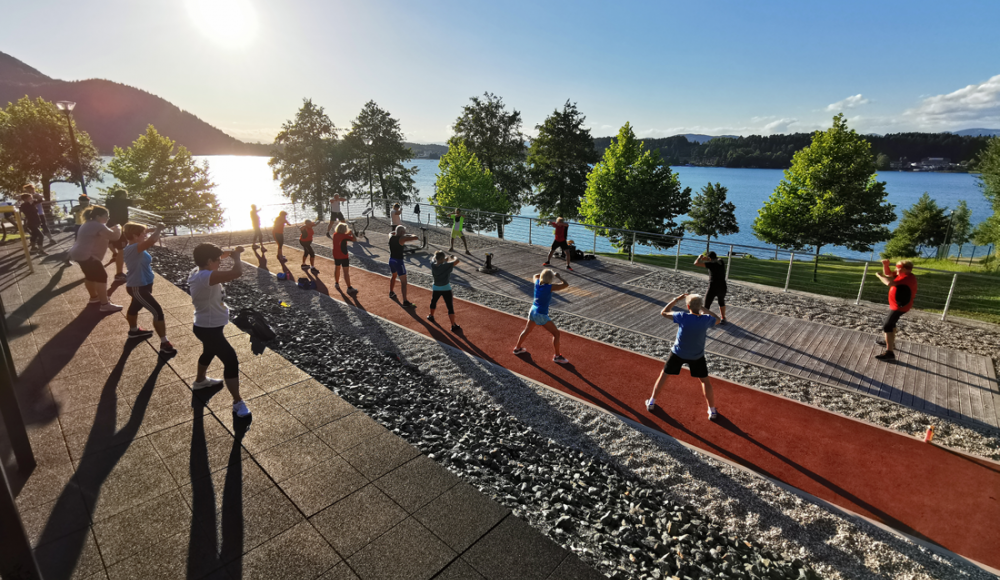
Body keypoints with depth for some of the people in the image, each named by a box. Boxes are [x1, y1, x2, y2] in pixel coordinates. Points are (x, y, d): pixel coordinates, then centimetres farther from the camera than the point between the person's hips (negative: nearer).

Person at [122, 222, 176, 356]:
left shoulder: (135, 248, 1)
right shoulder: (132, 249, -28)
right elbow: (151, 241, -44)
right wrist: (158, 229, -28)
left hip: (142, 285, 11)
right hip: (138, 288, -11)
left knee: (135, 307, 31)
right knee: (158, 312, -12)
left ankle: (133, 330, 56)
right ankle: (164, 343, -10)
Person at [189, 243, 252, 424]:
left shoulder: (198, 271, -4)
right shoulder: (205, 277, -33)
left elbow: (214, 258, 17)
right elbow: (237, 272, -44)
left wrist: (231, 252, 1)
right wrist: (235, 256, -25)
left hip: (208, 326, 10)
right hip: (209, 329, -10)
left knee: (209, 353, 34)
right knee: (231, 361, -8)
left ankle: (200, 381, 60)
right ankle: (238, 404, -2)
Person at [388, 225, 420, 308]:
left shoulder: (391, 237, 3)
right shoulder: (402, 238, -16)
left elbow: (392, 232, 31)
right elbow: (416, 238, -20)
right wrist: (411, 235, -2)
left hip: (391, 260, 8)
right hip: (398, 261, -8)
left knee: (394, 276, 33)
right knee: (403, 282, -7)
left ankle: (391, 293, 50)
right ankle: (405, 302, -11)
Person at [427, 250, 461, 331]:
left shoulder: (433, 266, -9)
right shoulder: (447, 266, -21)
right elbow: (457, 261, -21)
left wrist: (445, 260, 9)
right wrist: (453, 257, -2)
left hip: (436, 288, 5)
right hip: (446, 289, -4)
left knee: (433, 302, 30)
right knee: (450, 307, -3)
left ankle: (431, 316, 52)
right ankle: (454, 325, -5)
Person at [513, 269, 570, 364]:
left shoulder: (537, 283, -3)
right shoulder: (550, 287, -20)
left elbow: (535, 275, 22)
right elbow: (566, 284, -16)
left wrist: (544, 273, 15)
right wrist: (558, 276, -4)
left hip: (533, 311, 7)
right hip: (541, 315, -7)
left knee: (527, 330, 27)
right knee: (556, 333, 7)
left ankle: (517, 348, 43)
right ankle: (557, 356, 14)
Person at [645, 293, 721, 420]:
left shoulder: (683, 317, -26)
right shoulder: (706, 319, -20)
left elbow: (663, 313, -9)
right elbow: (718, 320, 6)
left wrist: (676, 299, -4)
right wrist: (704, 309, 3)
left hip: (678, 353, -1)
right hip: (697, 356, 1)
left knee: (664, 375, 17)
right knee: (705, 380, 22)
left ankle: (651, 403, 26)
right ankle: (712, 411, 29)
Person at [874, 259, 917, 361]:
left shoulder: (907, 278, -25)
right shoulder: (903, 275, 6)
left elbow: (889, 283, -38)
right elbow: (888, 274, 17)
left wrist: (879, 275, -21)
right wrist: (885, 265, -2)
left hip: (900, 306, -11)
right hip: (897, 305, 11)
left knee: (886, 326, -15)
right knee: (890, 323, 29)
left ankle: (890, 353, -18)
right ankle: (891, 343, 48)